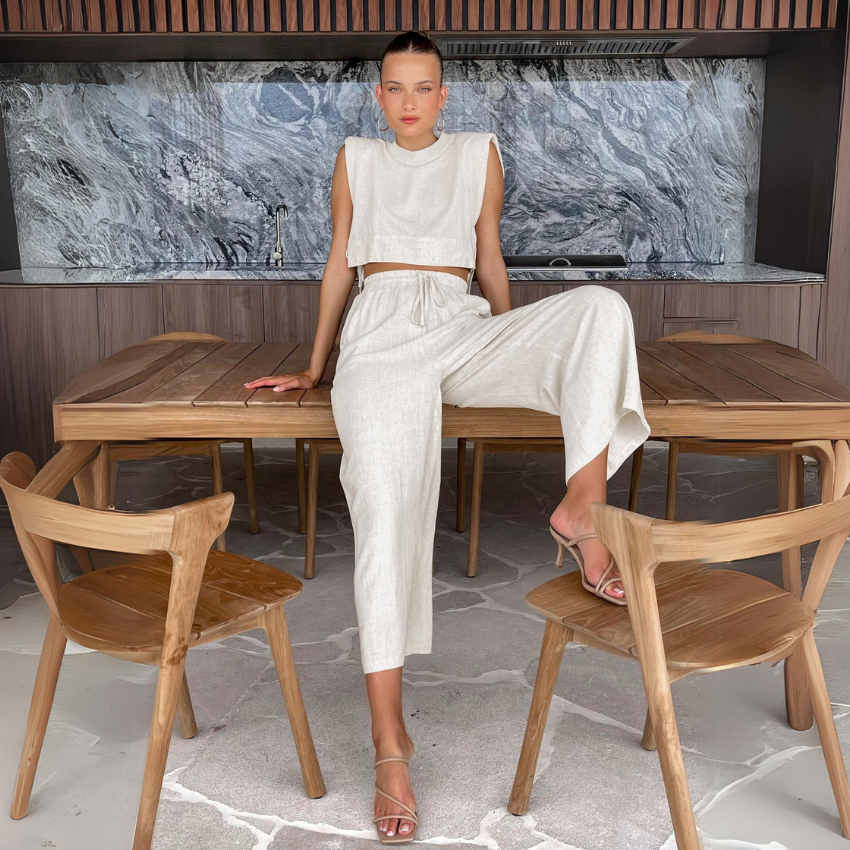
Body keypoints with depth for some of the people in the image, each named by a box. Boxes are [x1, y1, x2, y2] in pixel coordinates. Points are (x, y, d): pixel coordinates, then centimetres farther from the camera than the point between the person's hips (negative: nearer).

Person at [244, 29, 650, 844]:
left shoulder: (479, 154, 21)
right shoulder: (356, 158, 21)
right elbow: (338, 264, 21)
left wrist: (525, 359, 24)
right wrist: (314, 367, 20)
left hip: (463, 328, 2)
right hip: (382, 331, -2)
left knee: (600, 306, -27)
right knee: (386, 508, -25)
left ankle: (581, 510, -22)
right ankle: (389, 741, -22)